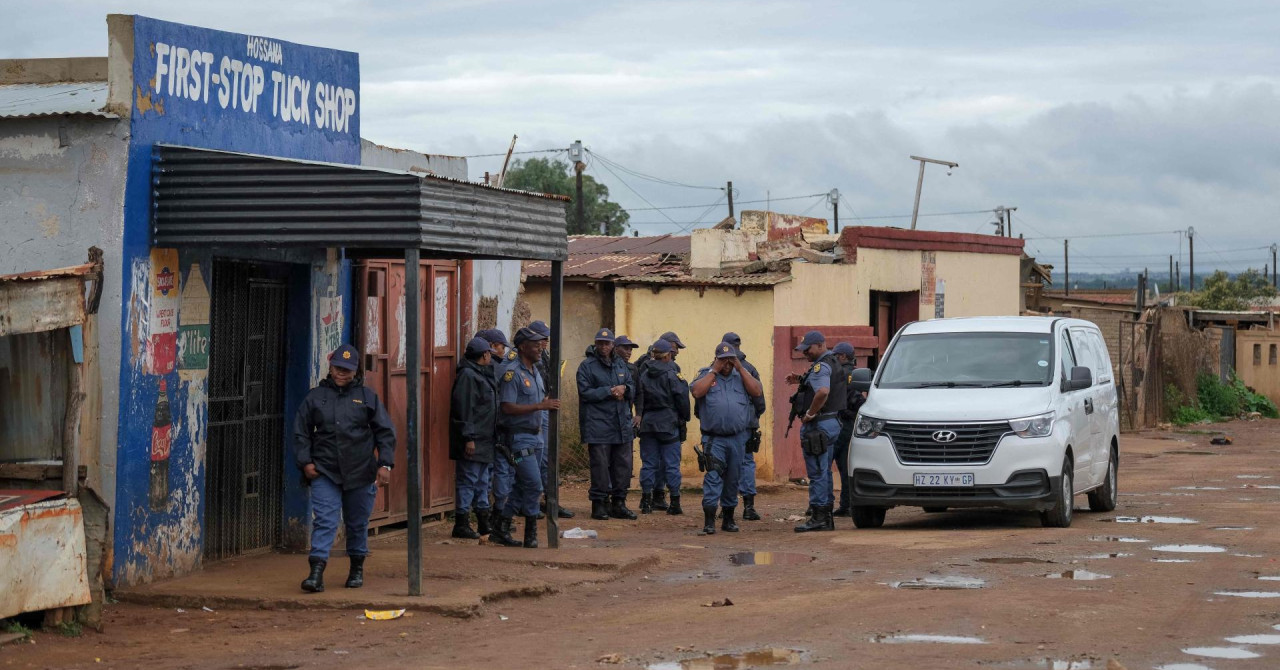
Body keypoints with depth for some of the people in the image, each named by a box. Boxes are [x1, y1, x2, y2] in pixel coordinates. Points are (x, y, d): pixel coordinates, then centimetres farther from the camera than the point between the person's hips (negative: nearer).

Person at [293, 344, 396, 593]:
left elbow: (385, 432, 5)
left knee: (358, 523, 11)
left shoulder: (367, 397, 6)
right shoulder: (315, 397, 6)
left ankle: (357, 569, 28)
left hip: (360, 474, 1)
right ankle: (316, 572, -18)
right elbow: (301, 432, 9)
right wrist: (305, 462, -2)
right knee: (324, 521, -12)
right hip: (325, 472, -1)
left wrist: (385, 464, -3)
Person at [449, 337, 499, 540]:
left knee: (483, 480, 15)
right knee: (468, 481, -7)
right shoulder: (468, 375, -14)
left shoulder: (483, 374, 17)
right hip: (473, 442, -10)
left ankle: (484, 521, 23)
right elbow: (464, 409, -20)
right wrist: (468, 438, -23)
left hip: (485, 441, 10)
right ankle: (461, 524, -3)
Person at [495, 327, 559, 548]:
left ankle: (501, 531, 18)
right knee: (534, 486, -10)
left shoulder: (535, 372, 15)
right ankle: (531, 535, -2)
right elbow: (507, 407, -22)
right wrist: (540, 406, -23)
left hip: (534, 436, 9)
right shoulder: (513, 373, -14)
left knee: (522, 487, 11)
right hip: (520, 437, -9)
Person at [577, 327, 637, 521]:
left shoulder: (621, 365, 16)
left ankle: (619, 503, 16)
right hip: (598, 424, -6)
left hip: (622, 424, 6)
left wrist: (625, 389, -8)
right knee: (600, 466, -5)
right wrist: (610, 392, -14)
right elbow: (585, 392, -11)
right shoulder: (587, 366, -2)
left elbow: (633, 389, 15)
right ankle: (599, 504, 2)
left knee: (623, 465, 7)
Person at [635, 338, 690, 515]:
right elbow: (682, 399, -7)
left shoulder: (644, 375, 5)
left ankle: (646, 502, 8)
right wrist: (685, 420, 5)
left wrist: (639, 417, 12)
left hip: (648, 423, 4)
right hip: (669, 424, -4)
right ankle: (675, 503, 2)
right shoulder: (672, 375, -8)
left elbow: (638, 399, 6)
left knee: (648, 462, 8)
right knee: (671, 464, 1)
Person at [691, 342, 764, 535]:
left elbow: (757, 391, -3)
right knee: (713, 477, -14)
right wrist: (714, 371, -9)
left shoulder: (741, 376, 13)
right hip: (714, 438, -3)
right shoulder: (707, 375, 7)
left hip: (738, 438, 3)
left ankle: (728, 518, 22)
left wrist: (741, 369, -4)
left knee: (733, 479, 10)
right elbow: (697, 392, -12)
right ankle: (709, 521, -17)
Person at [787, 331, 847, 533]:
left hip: (819, 425, -11)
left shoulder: (821, 366, -16)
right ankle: (826, 517, 17)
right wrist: (801, 381, 14)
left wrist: (809, 414, -22)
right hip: (833, 423, 11)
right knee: (824, 471, 14)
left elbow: (823, 392, -33)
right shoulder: (833, 363, 17)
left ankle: (819, 517, -7)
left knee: (817, 472, -8)